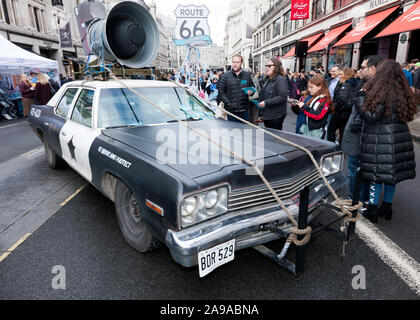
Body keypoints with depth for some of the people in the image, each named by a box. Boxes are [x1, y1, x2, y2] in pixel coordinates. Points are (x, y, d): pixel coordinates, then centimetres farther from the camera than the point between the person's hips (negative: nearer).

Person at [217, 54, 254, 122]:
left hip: (244, 109, 2)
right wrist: (227, 102, -12)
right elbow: (221, 91, -1)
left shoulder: (247, 75, 10)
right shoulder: (225, 76, 2)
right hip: (231, 109, -2)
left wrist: (251, 92, -4)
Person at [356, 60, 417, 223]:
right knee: (391, 173, 16)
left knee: (376, 174, 1)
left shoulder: (380, 93, -17)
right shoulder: (402, 93, 6)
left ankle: (372, 209, 10)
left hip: (379, 140, -7)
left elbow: (371, 117, -17)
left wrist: (360, 100, -10)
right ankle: (387, 206, 29)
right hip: (398, 137, 7)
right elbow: (407, 115, 14)